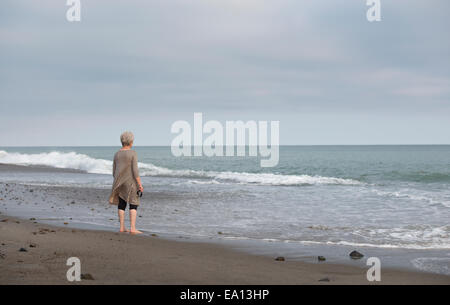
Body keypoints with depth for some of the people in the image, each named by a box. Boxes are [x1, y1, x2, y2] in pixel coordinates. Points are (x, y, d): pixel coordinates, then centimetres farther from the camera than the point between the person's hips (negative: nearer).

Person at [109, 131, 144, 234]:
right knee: (133, 205, -3)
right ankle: (132, 228, -10)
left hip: (120, 182, 6)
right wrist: (140, 184, -13)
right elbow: (135, 170, -16)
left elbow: (114, 171, 9)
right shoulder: (133, 153, -10)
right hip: (130, 181, -6)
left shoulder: (117, 154, 7)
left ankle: (122, 227, 11)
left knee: (121, 204, 11)